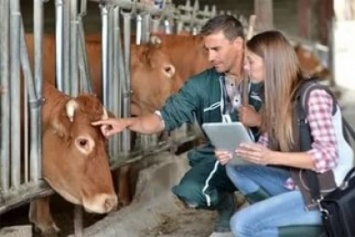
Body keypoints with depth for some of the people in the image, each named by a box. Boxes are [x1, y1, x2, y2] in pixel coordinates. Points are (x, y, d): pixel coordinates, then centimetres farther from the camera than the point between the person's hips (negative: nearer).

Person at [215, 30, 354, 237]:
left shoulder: (314, 95, -18)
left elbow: (328, 157, -24)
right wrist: (236, 153, -12)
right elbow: (266, 146, 7)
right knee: (235, 169, 1)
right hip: (298, 183, 9)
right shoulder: (277, 98, 8)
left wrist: (272, 157, -33)